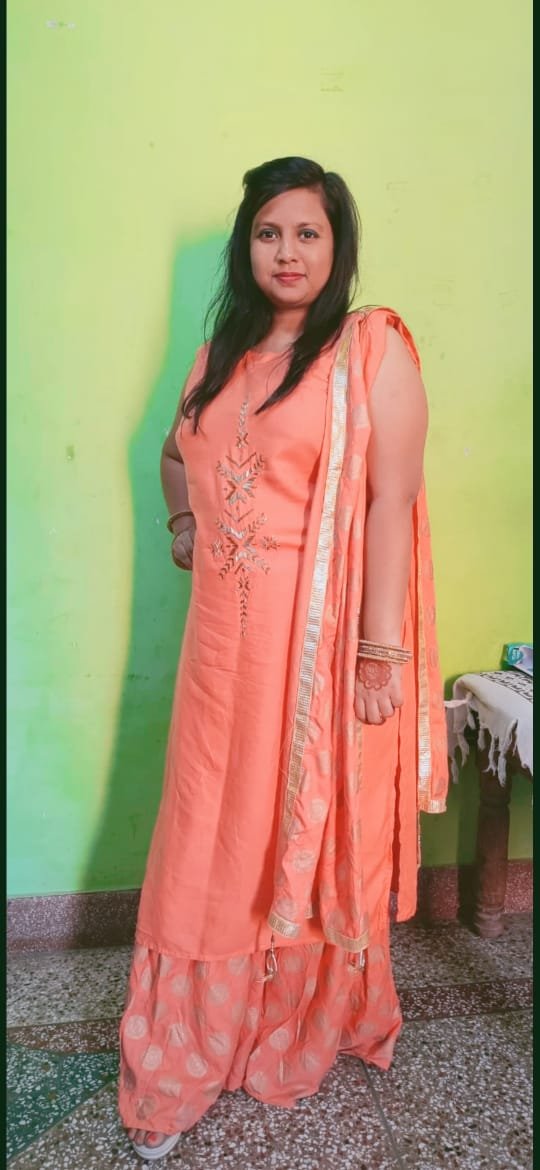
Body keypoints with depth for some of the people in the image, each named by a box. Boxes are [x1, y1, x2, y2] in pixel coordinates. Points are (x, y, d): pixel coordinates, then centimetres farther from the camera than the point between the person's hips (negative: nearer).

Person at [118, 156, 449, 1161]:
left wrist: (380, 654, -18)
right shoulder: (222, 355, 13)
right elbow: (177, 453, 30)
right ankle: (184, 1063, 33)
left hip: (324, 639, -5)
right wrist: (184, 521, 12)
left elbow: (392, 502, -13)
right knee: (212, 835, 12)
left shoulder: (374, 350, -5)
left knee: (315, 836, 10)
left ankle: (314, 1025, 37)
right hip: (228, 635, 6)